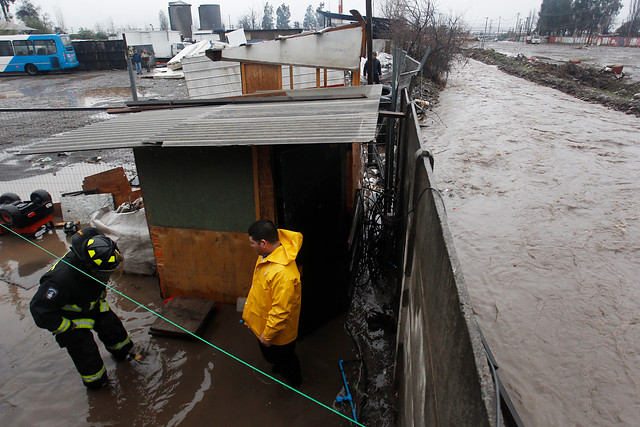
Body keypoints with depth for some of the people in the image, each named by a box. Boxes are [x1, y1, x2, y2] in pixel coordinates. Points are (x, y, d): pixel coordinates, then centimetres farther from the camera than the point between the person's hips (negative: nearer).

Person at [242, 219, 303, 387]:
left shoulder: (282, 272, -42)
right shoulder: (266, 255, -10)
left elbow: (280, 310, -34)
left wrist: (267, 334, -21)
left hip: (278, 329, -8)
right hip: (263, 322, 8)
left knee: (283, 357, 21)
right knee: (269, 354, 33)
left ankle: (294, 380, 50)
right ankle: (279, 367, 62)